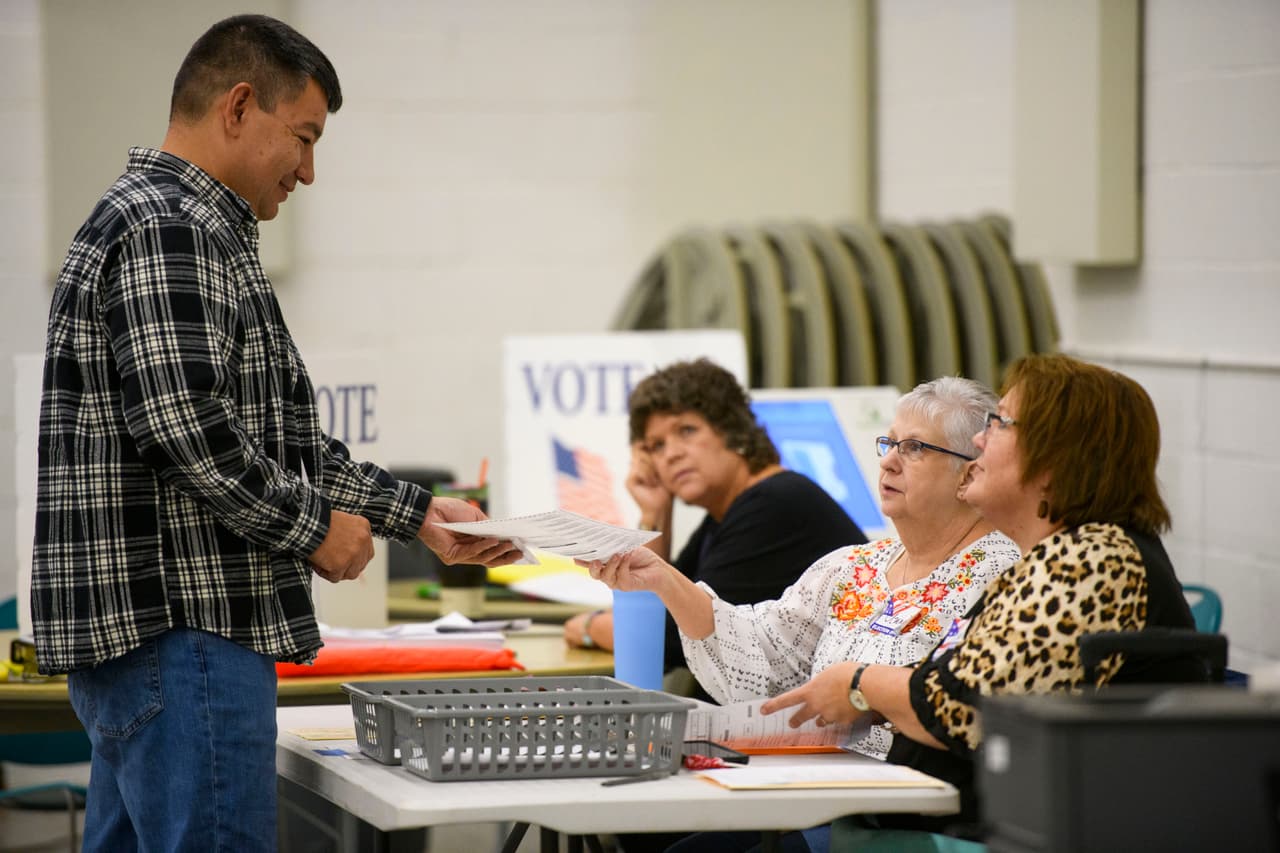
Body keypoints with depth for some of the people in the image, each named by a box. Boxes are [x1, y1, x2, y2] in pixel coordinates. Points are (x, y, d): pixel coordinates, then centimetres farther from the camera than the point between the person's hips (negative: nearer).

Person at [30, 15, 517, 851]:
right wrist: (313, 530, -10)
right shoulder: (167, 230, -13)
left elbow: (278, 433, 25)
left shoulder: (203, 233, 22)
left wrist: (418, 515, 20)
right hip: (181, 630, -11)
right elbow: (187, 429, -23)